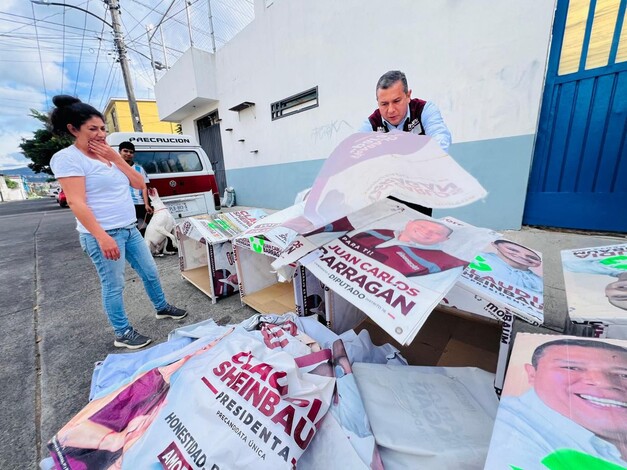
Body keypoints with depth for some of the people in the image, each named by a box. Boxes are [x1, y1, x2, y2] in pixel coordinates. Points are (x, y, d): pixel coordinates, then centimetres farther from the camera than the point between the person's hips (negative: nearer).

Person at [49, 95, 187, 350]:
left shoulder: (109, 156, 13)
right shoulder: (67, 158, -9)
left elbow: (140, 184, 7)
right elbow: (76, 203, -17)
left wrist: (116, 157, -1)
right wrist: (102, 237, -24)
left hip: (130, 229, 8)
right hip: (103, 234, -7)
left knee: (150, 272, 16)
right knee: (113, 285, 3)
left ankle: (162, 308, 36)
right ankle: (122, 334, 20)